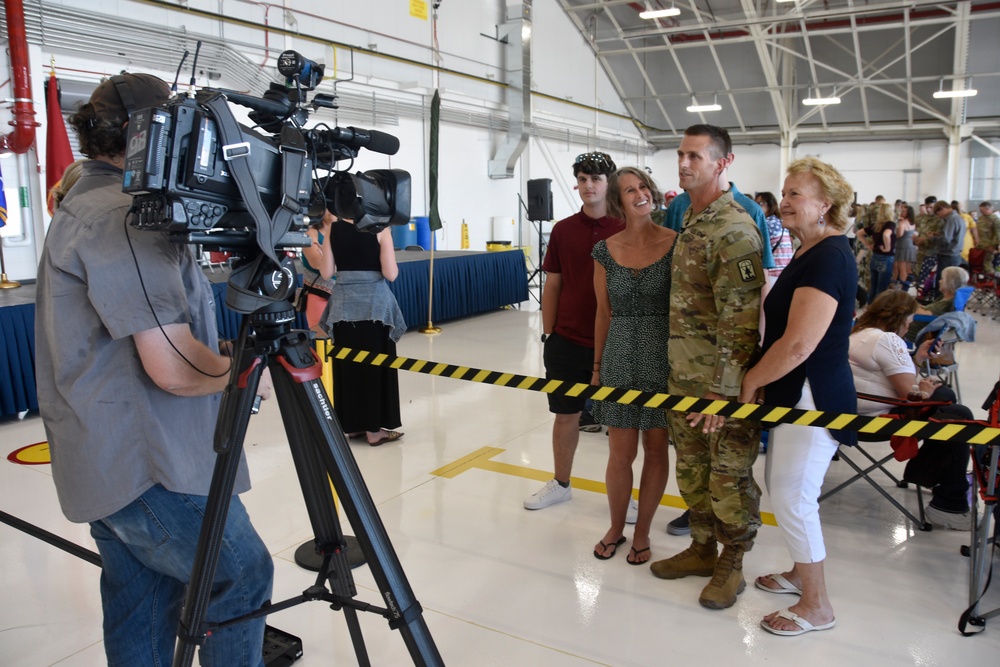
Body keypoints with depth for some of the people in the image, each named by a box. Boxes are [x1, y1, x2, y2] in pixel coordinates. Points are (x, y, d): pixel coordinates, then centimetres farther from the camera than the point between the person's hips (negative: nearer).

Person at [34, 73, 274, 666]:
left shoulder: (83, 206, 14)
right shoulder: (123, 217, -19)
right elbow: (174, 367, -25)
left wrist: (220, 356, 14)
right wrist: (243, 374, -8)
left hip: (110, 458, 10)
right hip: (147, 463, -10)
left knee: (142, 603, 18)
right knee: (242, 574, 3)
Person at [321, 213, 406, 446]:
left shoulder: (332, 227, 1)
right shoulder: (379, 227, -9)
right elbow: (390, 274, -11)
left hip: (343, 301, 4)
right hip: (374, 301, -3)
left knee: (347, 365, 12)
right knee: (374, 363, 5)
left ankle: (353, 425, 21)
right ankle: (374, 428, 10)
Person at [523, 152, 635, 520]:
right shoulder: (563, 230, 3)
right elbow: (552, 285, 7)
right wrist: (548, 334, 5)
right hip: (567, 340, 2)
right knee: (566, 414, 14)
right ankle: (560, 484, 31)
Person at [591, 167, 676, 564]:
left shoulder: (675, 244, -5)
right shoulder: (605, 251, 2)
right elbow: (604, 313, 8)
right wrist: (598, 366, 10)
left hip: (664, 357, -1)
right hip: (620, 357, 1)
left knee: (656, 450, 9)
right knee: (620, 453, 6)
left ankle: (642, 531, 28)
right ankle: (616, 527, 29)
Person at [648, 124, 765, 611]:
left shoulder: (735, 230, -17)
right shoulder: (688, 222, 11)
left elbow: (741, 319, -21)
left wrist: (722, 391, -22)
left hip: (722, 383, -8)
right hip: (683, 375, 9)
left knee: (729, 476, 6)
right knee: (691, 469, 19)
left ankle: (731, 565, 24)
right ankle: (702, 548, 36)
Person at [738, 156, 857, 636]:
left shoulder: (830, 256, -20)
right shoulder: (810, 253, 13)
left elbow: (798, 345, -27)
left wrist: (751, 381, -12)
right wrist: (760, 382, 8)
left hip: (813, 396, -10)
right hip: (794, 393, 10)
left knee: (793, 498, -2)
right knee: (780, 485, 19)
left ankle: (817, 606, 16)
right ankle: (801, 573, 38)